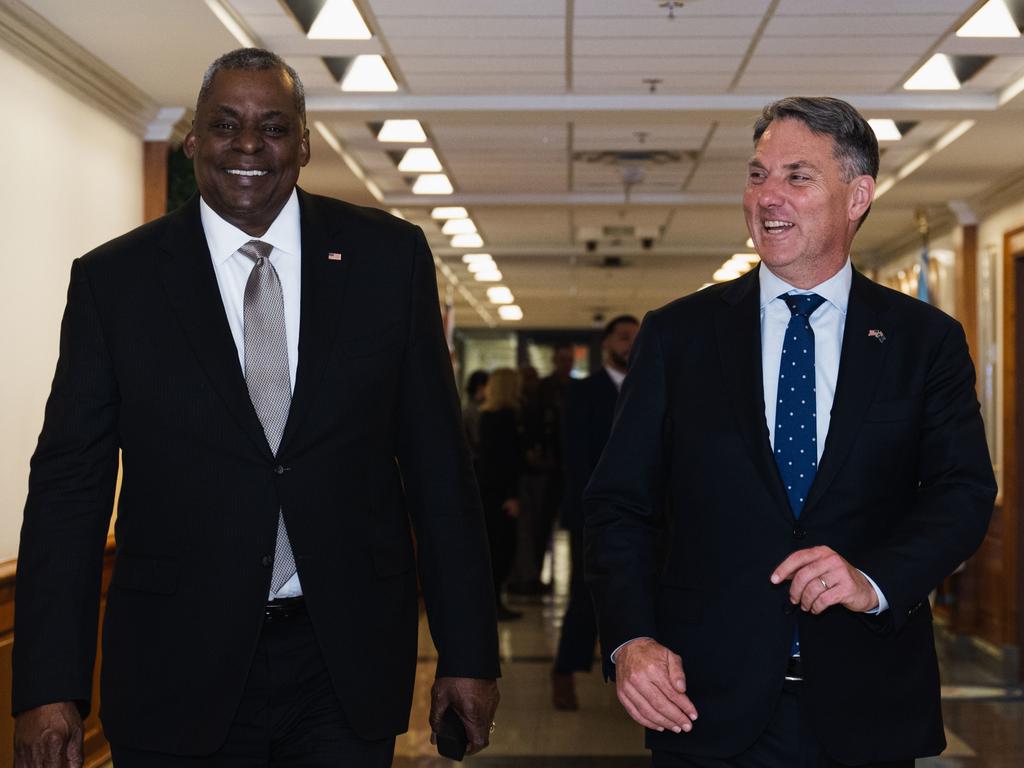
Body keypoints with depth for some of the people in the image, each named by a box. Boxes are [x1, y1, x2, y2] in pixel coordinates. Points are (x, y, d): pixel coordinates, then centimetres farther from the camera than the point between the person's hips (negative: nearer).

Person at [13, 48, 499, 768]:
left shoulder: (389, 257, 1)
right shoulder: (115, 279, 0)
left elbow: (438, 465, 2)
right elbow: (69, 485, -1)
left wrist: (468, 653, 1)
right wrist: (49, 686, -7)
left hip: (348, 667, 1)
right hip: (178, 674, 0)